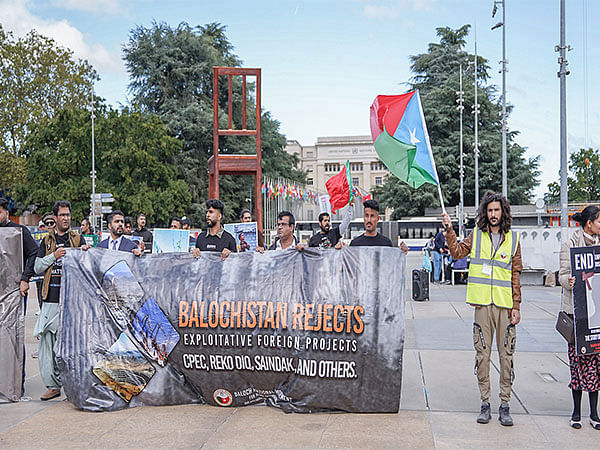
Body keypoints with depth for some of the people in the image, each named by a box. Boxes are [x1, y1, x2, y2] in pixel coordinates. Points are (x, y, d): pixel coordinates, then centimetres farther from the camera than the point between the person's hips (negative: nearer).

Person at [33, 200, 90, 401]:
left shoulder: (77, 238, 10)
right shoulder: (47, 241, 14)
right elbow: (37, 267, 8)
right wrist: (54, 256, -7)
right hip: (51, 298, 2)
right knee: (48, 341, 0)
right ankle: (53, 385, 9)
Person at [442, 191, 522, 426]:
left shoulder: (513, 239, 7)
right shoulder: (476, 235, 9)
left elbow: (516, 275, 7)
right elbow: (457, 252, 2)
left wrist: (516, 306, 2)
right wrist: (449, 231, -8)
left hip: (505, 305, 0)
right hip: (482, 304, 0)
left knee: (506, 354, 2)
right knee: (482, 354, 4)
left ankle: (505, 405, 11)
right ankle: (485, 403, 13)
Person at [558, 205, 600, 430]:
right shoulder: (570, 245, -3)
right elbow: (563, 275, -5)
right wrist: (569, 281, -25)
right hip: (576, 308, -4)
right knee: (579, 356, -2)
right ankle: (576, 412, 11)